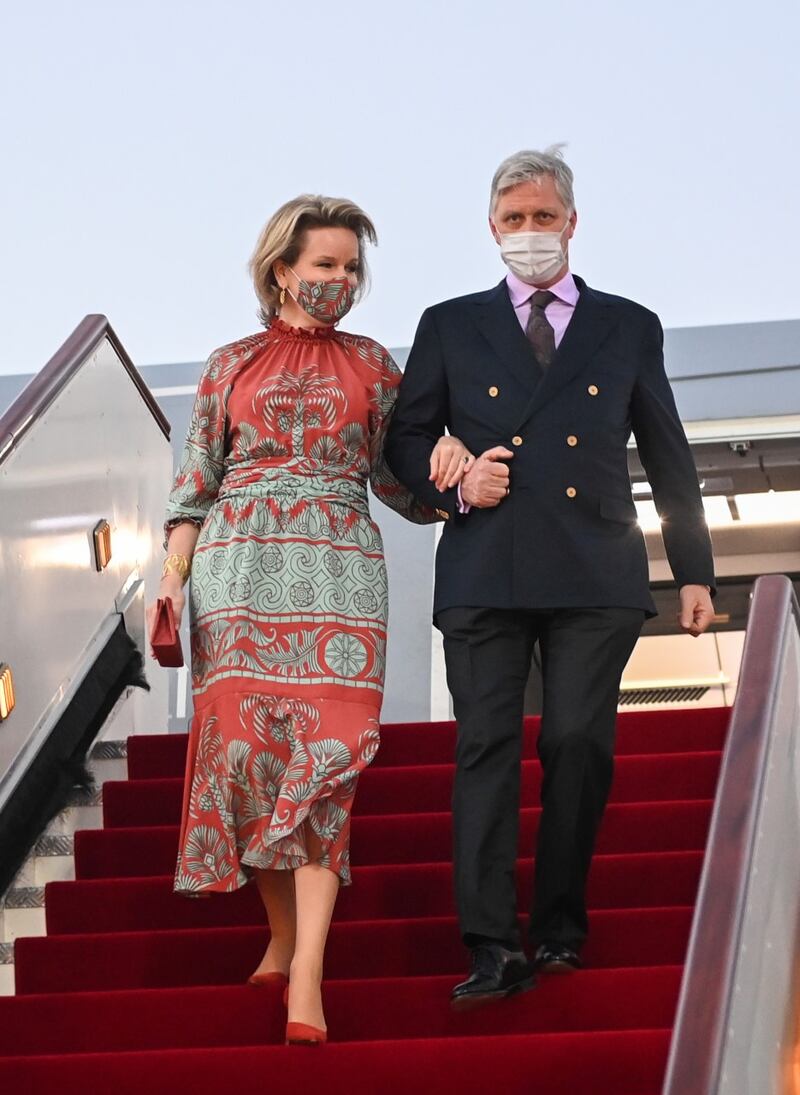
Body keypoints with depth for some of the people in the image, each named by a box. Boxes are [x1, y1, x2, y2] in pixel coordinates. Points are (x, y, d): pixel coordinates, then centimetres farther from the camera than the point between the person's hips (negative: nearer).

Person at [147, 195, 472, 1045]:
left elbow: (395, 478, 18)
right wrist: (172, 577, -1)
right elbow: (196, 482, 11)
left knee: (326, 752, -13)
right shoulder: (232, 364, 14)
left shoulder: (373, 364, 16)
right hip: (240, 565, 1)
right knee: (245, 745, -4)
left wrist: (448, 457, -4)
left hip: (339, 569, -1)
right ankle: (281, 936, 12)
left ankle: (308, 971, -19)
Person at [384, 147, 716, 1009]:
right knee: (487, 750, -6)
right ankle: (493, 947, -8)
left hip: (595, 578, 0)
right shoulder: (450, 326, 15)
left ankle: (560, 926, 8)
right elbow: (404, 440, 16)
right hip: (484, 573, 0)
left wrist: (694, 571, 10)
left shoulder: (629, 327, 15)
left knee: (578, 745, -6)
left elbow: (668, 457, 15)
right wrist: (453, 485, -4)